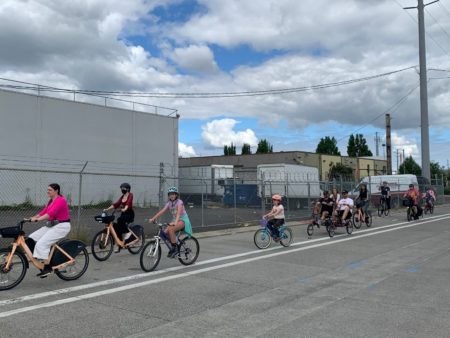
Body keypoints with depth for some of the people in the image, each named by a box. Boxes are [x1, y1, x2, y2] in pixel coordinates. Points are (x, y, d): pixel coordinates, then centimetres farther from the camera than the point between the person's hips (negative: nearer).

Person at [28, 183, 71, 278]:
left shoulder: (60, 200, -16)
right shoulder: (51, 201, 14)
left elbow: (51, 213, -29)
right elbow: (43, 212, 8)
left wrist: (37, 219, -35)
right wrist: (32, 218, -3)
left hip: (62, 226, -9)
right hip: (51, 225, 10)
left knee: (42, 243, -18)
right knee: (32, 238, 1)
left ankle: (47, 268, -13)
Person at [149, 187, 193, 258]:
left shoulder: (179, 202, -14)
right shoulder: (169, 203, 4)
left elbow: (179, 213, -31)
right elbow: (162, 211, -7)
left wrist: (175, 222, -47)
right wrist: (153, 218, -20)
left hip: (183, 220, -6)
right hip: (174, 220, 6)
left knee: (171, 230, -30)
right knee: (165, 232, -16)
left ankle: (175, 249, -19)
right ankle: (174, 247, 4)